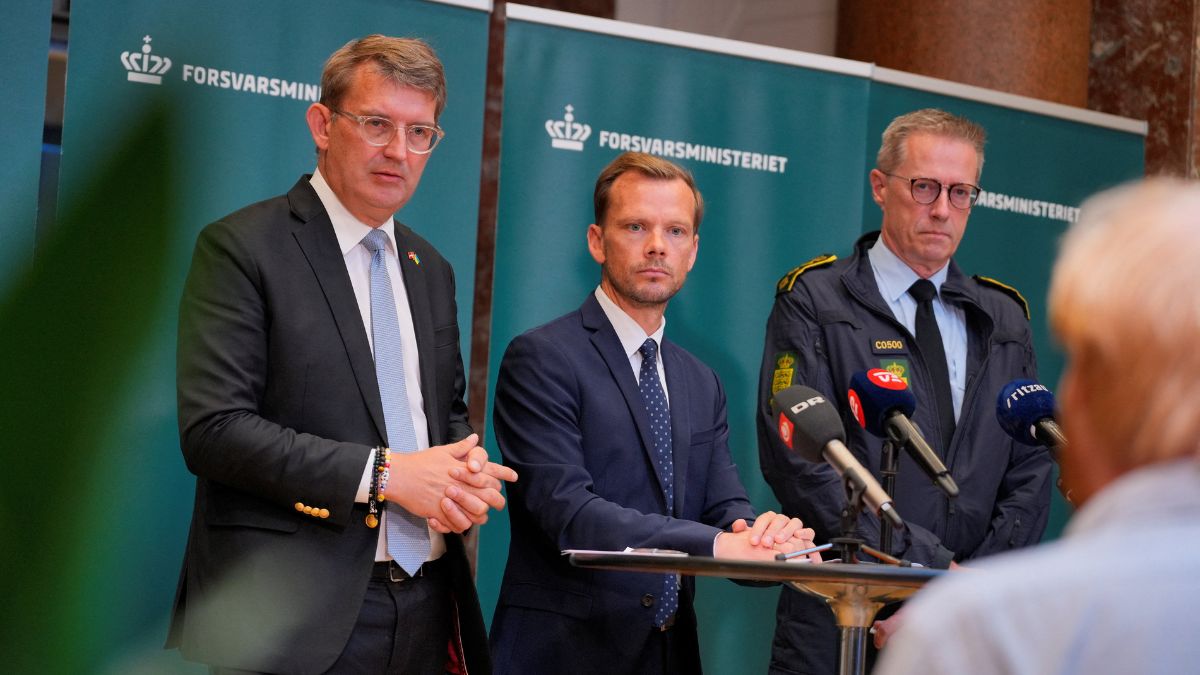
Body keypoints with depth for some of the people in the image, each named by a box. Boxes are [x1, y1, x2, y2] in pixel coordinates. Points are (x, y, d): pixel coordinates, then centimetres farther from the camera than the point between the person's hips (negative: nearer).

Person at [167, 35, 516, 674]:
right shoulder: (241, 247, -6)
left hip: (426, 609, 6)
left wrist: (467, 477, 0)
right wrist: (382, 473, -17)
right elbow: (213, 428, -15)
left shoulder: (432, 270, 16)